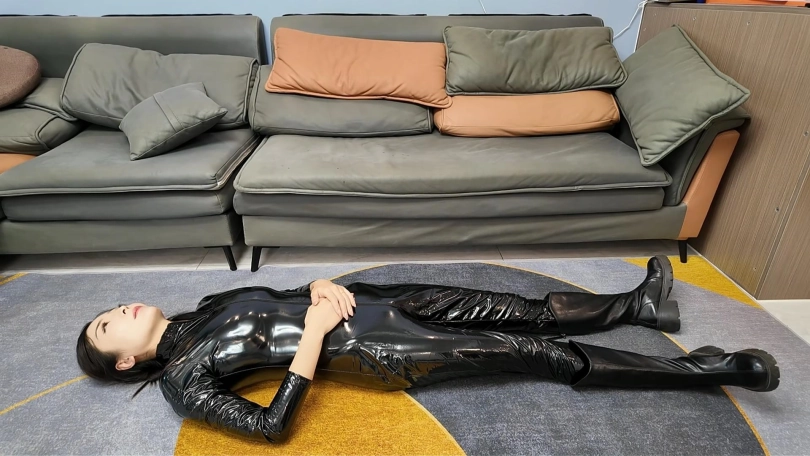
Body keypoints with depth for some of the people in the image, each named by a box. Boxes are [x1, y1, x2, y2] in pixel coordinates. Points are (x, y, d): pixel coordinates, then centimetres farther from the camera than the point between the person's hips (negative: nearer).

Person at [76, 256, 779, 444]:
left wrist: (323, 288, -2)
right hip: (366, 351, -6)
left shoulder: (205, 308, 18)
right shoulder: (182, 381, -2)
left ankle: (640, 305, 19)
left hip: (363, 299, 7)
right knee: (539, 353, -8)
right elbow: (271, 425, -14)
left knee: (523, 311, 0)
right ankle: (706, 368, 5)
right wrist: (314, 335, -19)